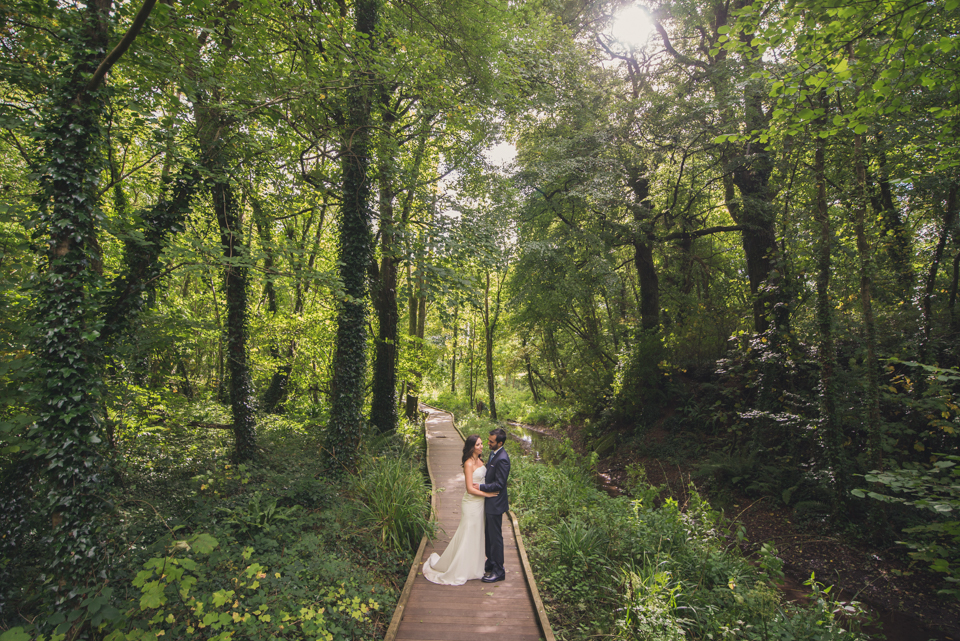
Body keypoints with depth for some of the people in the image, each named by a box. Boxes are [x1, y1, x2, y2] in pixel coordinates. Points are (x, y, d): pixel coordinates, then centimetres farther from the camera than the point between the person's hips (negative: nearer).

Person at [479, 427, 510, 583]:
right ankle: (490, 563, 38)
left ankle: (499, 571, 16)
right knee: (488, 534, 21)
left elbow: (499, 484, -24)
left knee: (495, 536, 3)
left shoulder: (502, 459, -26)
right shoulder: (494, 453, 4)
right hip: (490, 501, 10)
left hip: (495, 503, -10)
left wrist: (481, 487, -20)